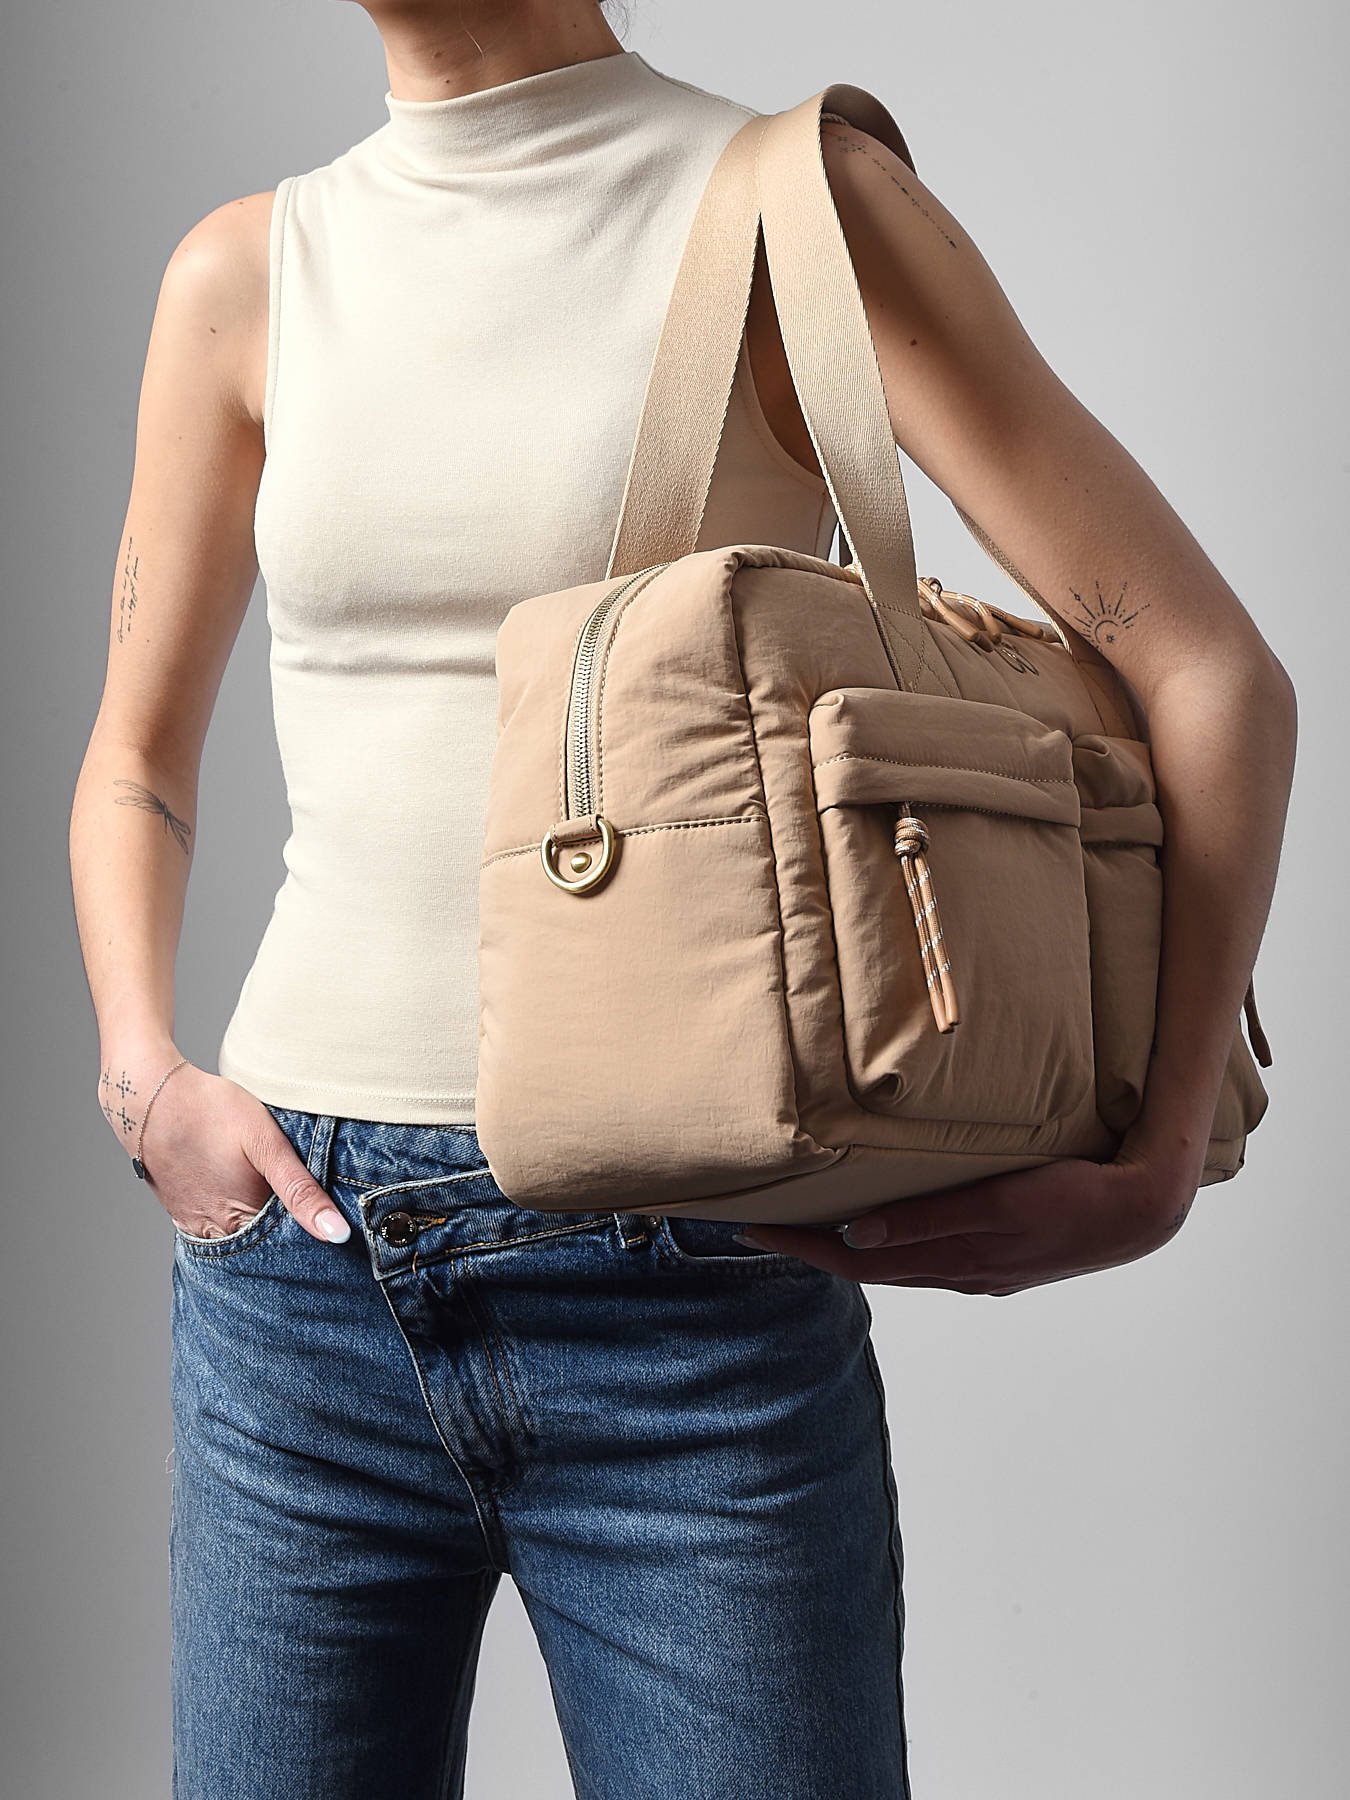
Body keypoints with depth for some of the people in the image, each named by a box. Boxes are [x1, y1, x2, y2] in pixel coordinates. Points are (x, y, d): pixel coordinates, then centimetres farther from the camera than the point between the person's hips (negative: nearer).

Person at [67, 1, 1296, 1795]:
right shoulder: (248, 274, 8)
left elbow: (1214, 673, -6)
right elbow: (138, 751, 18)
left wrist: (1157, 1166, -10)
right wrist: (143, 1073, 2)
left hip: (695, 1291, -3)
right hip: (301, 1260, 4)